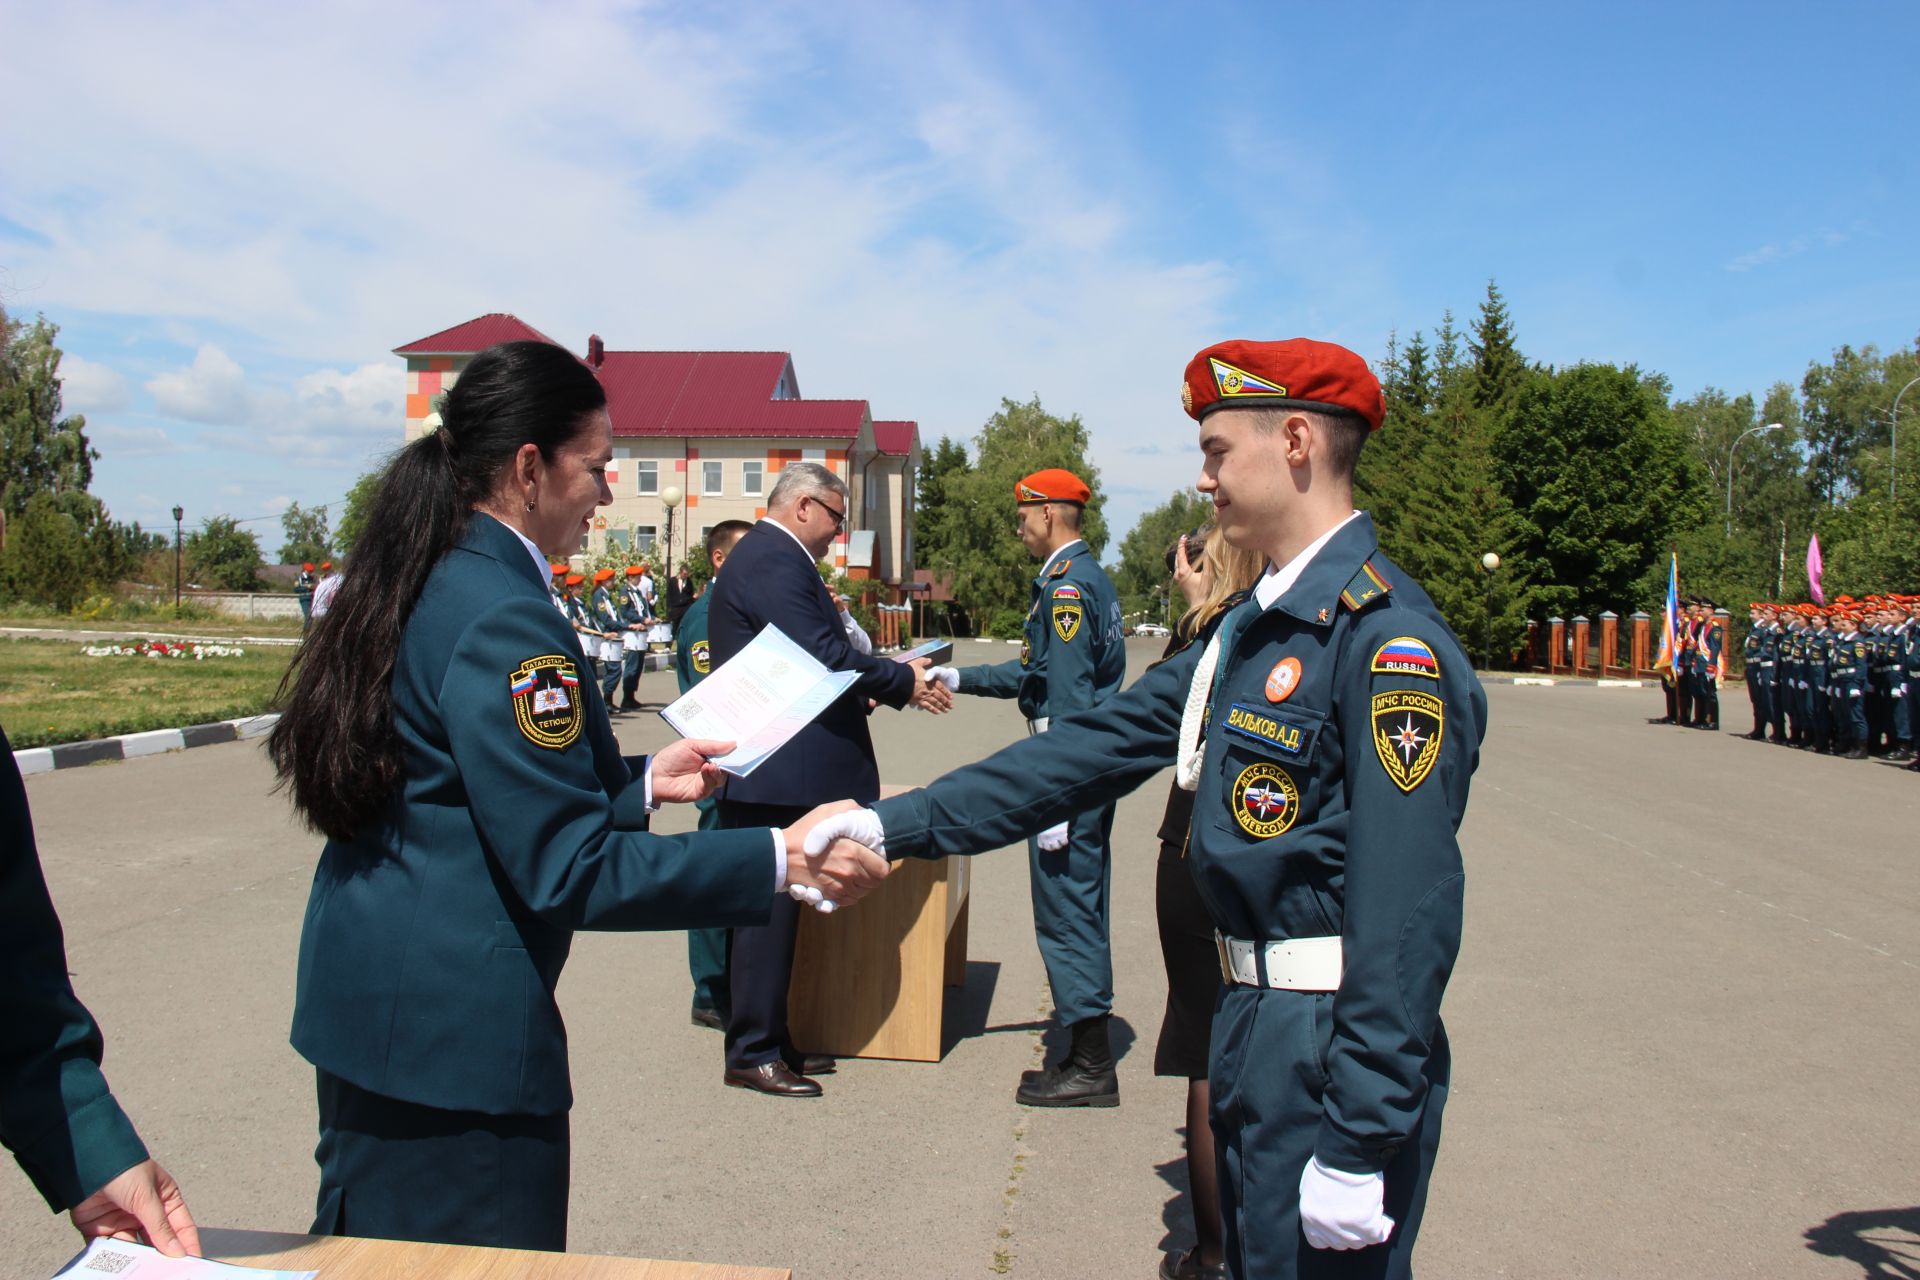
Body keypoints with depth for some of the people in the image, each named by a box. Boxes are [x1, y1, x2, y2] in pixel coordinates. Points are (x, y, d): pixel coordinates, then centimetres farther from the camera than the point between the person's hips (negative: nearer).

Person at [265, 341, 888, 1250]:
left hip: (367, 1002, 10)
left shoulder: (426, 582, 7)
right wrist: (779, 861, -22)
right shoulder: (504, 618, -22)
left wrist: (641, 782, 13)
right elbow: (568, 872, -23)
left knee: (369, 1247, 23)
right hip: (453, 1031, -10)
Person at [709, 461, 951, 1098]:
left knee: (774, 908, 15)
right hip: (778, 773, -11)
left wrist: (895, 678, 10)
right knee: (768, 908, -3)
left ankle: (768, 1040, 25)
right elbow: (822, 655, -22)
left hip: (773, 770, 11)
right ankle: (753, 1054, 7)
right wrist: (903, 680, -11)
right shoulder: (774, 561, -16)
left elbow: (815, 656, 18)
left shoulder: (766, 556, 17)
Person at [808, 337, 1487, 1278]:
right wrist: (899, 824, 2)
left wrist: (1359, 1149, -23)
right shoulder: (1253, 629, 10)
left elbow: (1409, 907, -23)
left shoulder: (1388, 638, -20)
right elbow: (1100, 744, 7)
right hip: (1254, 1028, 9)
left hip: (1334, 1054, -9)